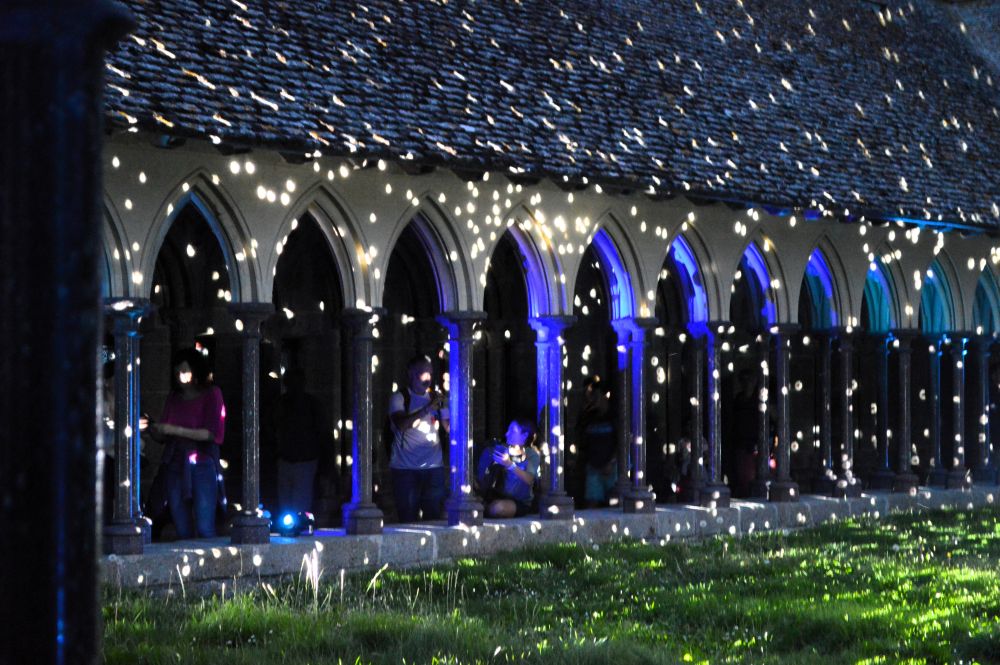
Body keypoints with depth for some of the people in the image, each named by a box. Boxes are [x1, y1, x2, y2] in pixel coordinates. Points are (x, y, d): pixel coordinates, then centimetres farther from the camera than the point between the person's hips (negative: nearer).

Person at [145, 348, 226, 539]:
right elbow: (162, 436, 12)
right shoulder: (174, 397, 15)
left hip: (201, 464, -4)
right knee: (182, 530, 2)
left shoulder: (211, 394, 2)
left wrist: (175, 430, -15)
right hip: (175, 464, 4)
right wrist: (151, 428, -10)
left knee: (204, 529, -12)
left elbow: (210, 433, -9)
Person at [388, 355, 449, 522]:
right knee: (408, 520, -5)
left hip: (433, 468, 4)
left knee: (434, 517, 0)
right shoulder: (399, 398, -1)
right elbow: (401, 424, -18)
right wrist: (428, 408, -26)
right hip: (405, 469, -3)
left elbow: (449, 427, 4)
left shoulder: (436, 397, 11)